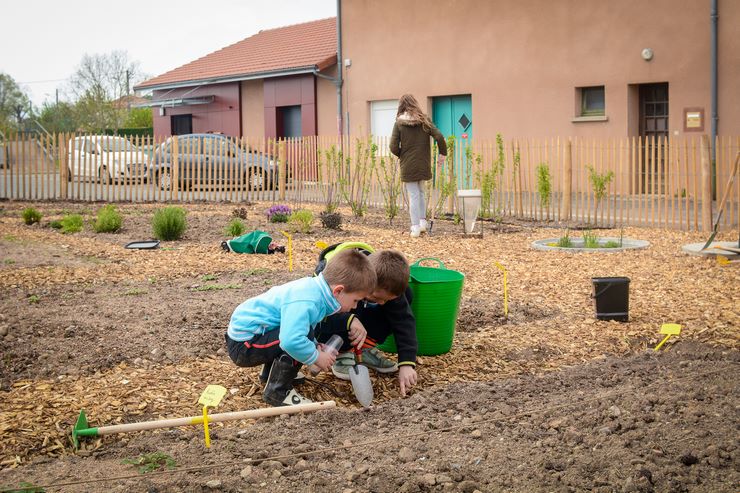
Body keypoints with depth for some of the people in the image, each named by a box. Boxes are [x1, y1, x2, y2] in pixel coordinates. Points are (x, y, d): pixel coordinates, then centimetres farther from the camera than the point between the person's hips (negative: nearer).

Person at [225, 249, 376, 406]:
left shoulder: (313, 287, 1)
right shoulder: (305, 303, -29)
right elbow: (292, 341, -42)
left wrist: (317, 346, 3)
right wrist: (317, 357, -22)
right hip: (243, 346, -10)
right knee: (305, 335, -22)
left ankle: (271, 373, 29)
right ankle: (277, 392, -10)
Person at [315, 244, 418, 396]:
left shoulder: (387, 286, -25)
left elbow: (404, 321, -25)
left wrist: (407, 364, -35)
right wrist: (349, 320, -56)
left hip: (360, 311, 4)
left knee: (406, 296, -18)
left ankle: (366, 349, -8)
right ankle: (340, 354, -9)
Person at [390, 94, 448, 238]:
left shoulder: (399, 123, -7)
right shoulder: (425, 120, -1)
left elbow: (393, 147, -10)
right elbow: (439, 137, -9)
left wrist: (401, 155, 9)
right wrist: (442, 153, 5)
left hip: (408, 166, -2)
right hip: (423, 165, 2)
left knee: (413, 195, 4)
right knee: (420, 192, 21)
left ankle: (416, 227, 2)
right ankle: (422, 222, 18)